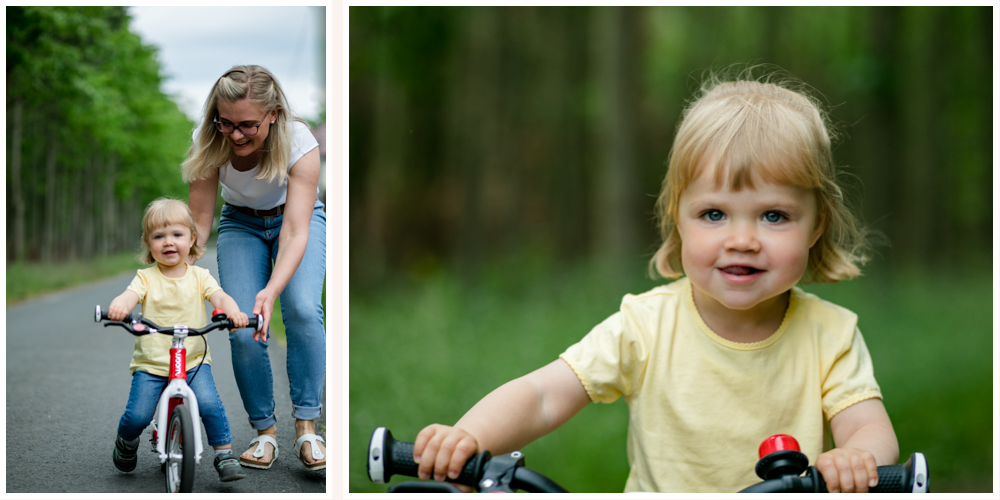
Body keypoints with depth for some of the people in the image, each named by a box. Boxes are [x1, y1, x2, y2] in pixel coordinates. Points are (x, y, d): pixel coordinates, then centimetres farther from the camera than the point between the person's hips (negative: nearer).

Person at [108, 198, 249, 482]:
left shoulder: (199, 276, 5)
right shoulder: (146, 278, 2)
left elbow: (219, 297, -11)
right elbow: (131, 295, -17)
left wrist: (232, 310, -35)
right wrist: (119, 306, -42)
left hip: (194, 360, 0)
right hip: (150, 363, 0)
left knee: (209, 404, -24)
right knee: (137, 416, -12)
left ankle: (225, 455, -6)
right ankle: (126, 444, 22)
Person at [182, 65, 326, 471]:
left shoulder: (299, 142, -33)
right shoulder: (209, 142, -26)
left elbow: (295, 231, -38)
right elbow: (198, 220, -21)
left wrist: (272, 290, -53)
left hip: (297, 219, -2)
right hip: (241, 225, 2)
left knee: (303, 310, -27)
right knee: (242, 330, -18)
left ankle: (306, 427, -16)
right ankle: (264, 430, 1)